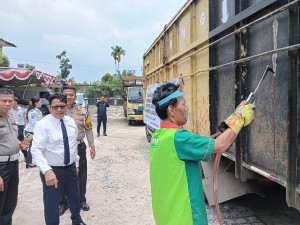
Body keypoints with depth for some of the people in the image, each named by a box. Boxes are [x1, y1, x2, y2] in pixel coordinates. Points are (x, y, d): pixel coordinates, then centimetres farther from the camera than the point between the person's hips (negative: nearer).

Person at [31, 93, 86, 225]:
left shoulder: (70, 122, 3)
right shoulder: (42, 125, -16)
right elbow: (36, 151, -23)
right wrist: (47, 171, -35)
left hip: (71, 168, 6)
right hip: (52, 171, -6)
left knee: (74, 197, 23)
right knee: (52, 204, 8)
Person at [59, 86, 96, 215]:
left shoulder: (82, 112, 1)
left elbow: (88, 130, 7)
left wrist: (92, 146, 5)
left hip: (79, 147, 2)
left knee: (81, 175, 13)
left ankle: (81, 200, 33)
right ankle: (63, 202, 30)